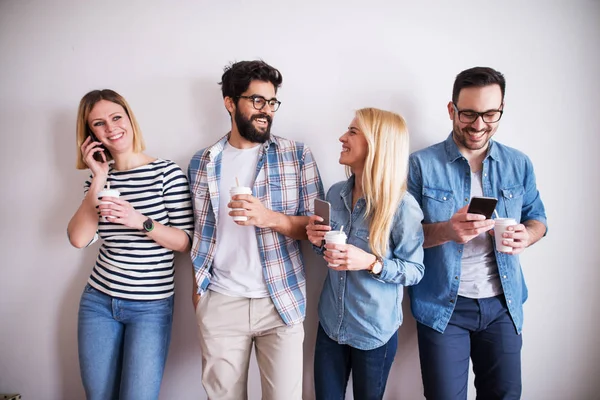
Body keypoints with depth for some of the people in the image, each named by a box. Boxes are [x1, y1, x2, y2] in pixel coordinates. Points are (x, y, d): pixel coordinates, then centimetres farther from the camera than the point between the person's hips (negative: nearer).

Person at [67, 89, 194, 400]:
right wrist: (99, 180, -9)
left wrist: (141, 222, -24)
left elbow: (185, 242, -9)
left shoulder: (167, 172, -8)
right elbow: (79, 239, -7)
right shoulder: (99, 178, 6)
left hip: (151, 306, -4)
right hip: (97, 301, 4)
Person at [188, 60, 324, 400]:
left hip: (281, 302, -1)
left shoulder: (297, 155, -1)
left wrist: (269, 218, -20)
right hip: (220, 302, 2)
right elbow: (200, 233, 12)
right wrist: (197, 289, 7)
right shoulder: (203, 162, 5)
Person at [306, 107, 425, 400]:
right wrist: (319, 242, -10)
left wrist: (372, 263, -28)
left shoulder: (402, 205, -20)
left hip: (374, 331, -4)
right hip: (330, 324, 5)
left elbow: (415, 270, -13)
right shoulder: (336, 193, -3)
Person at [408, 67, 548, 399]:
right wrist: (445, 231, -27)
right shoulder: (422, 165, -9)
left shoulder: (519, 164, 2)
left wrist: (527, 236, -12)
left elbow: (537, 217, 12)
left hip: (503, 304, 4)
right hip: (443, 305, -3)